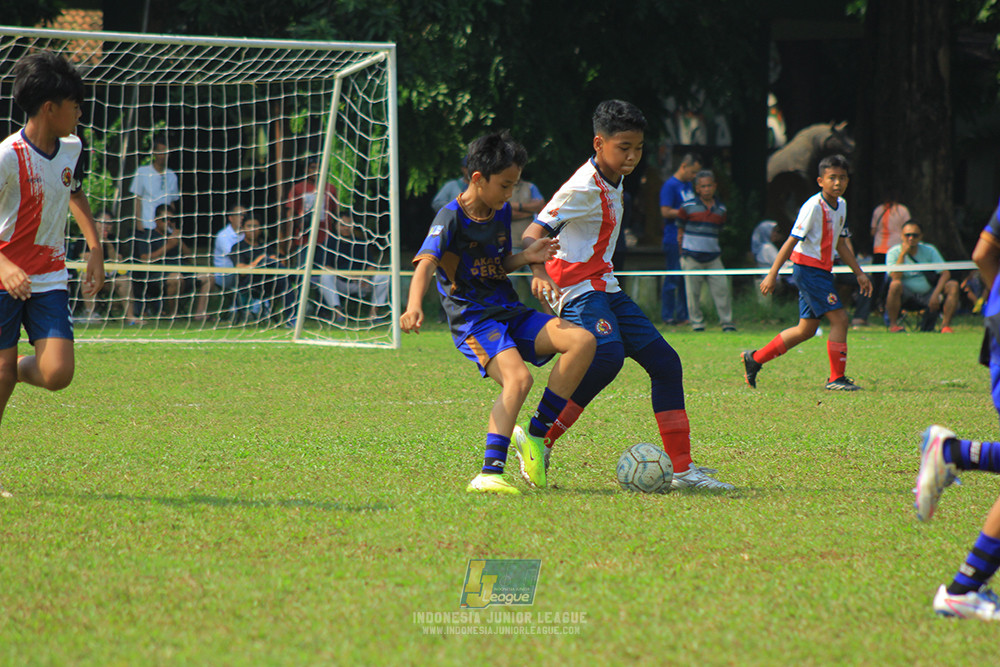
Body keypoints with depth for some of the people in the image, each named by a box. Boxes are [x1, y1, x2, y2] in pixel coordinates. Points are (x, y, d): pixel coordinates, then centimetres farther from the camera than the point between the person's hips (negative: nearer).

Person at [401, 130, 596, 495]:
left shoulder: (501, 212, 13)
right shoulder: (451, 218, -11)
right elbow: (425, 264, -27)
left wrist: (527, 257, 5)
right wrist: (414, 307, -46)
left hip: (510, 313, 8)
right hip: (472, 318, -8)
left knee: (582, 341, -11)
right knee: (517, 378, -33)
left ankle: (536, 433, -5)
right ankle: (489, 474, -34)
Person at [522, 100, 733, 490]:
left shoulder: (613, 182, 12)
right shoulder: (584, 188, -17)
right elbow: (532, 235, -22)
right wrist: (540, 276, -38)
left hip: (606, 289, 10)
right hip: (580, 290, -10)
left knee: (664, 361, 5)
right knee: (608, 355, -33)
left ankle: (681, 469, 9)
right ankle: (539, 440, -24)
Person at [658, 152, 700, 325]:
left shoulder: (689, 185, 17)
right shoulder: (670, 186, -9)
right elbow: (666, 212, -16)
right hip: (674, 239, -8)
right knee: (673, 278, -4)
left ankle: (683, 315, 15)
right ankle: (667, 316, 2)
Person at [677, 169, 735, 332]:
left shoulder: (721, 209, 8)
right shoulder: (688, 207, -2)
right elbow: (680, 229, 5)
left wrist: (715, 248, 14)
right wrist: (683, 250, 5)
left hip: (713, 257, 3)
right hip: (692, 257, -3)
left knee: (722, 288, -3)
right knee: (693, 291, 0)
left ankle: (727, 322, 6)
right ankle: (697, 322, 11)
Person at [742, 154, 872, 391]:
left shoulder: (841, 205, 10)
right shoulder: (813, 206, -16)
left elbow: (841, 244, 21)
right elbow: (792, 241, -17)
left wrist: (859, 273, 19)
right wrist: (772, 274, -19)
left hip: (822, 271, 9)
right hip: (808, 268, -9)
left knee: (806, 329, 12)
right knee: (839, 319, -13)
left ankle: (755, 358, 21)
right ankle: (836, 379, -5)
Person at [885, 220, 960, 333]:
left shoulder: (929, 251, 4)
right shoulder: (894, 253, -4)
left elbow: (945, 273, -5)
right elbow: (895, 277, -19)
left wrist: (935, 294, -20)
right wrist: (903, 254, -20)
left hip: (927, 295, 3)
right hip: (906, 297, -3)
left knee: (953, 285, -18)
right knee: (895, 285, -36)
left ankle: (945, 325, -17)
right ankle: (893, 324, -23)